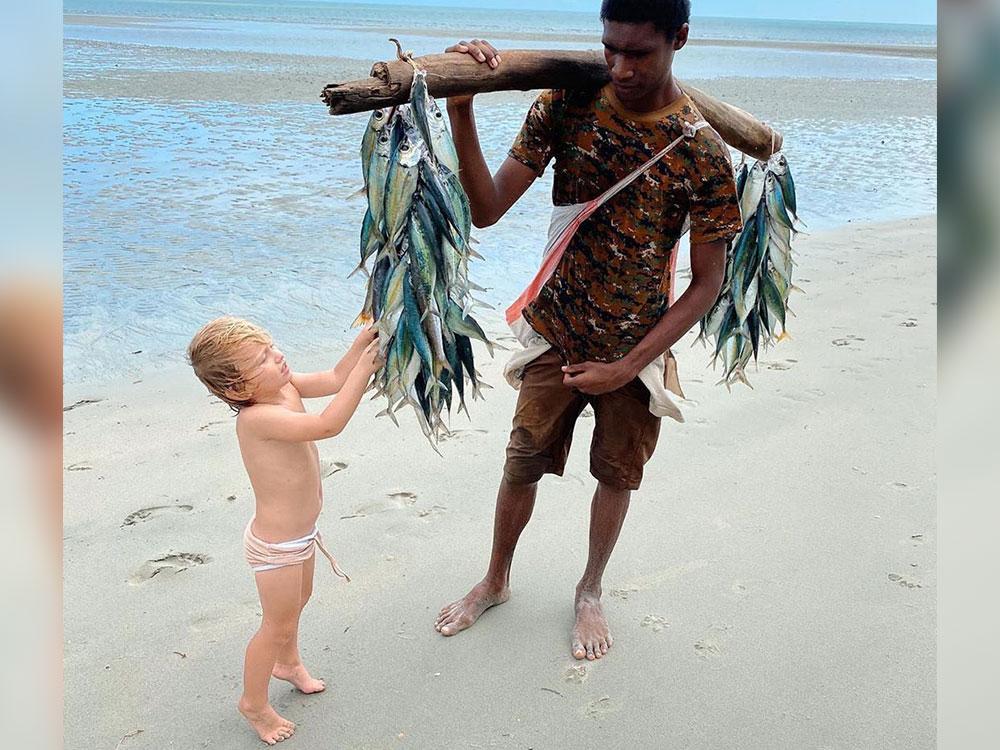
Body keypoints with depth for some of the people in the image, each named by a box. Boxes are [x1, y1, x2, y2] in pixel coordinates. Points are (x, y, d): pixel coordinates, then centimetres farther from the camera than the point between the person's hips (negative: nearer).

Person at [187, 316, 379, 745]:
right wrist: (367, 364, -44)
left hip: (299, 533, 9)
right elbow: (328, 424, -45)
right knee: (279, 625, 12)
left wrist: (366, 335, -16)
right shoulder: (257, 418, -34)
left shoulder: (285, 388, -9)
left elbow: (335, 379, -1)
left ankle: (288, 662, 59)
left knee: (297, 602, 31)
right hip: (276, 547, -9)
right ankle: (254, 703, 37)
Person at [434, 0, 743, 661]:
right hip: (558, 333, 2)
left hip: (636, 346, -1)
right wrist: (461, 112, -30)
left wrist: (626, 367, -16)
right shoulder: (567, 104, -12)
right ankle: (497, 581, 39)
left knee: (617, 474, 15)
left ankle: (591, 591, 42)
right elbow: (487, 210, -16)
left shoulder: (702, 149, -18)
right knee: (522, 464, 12)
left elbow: (707, 283, -13)